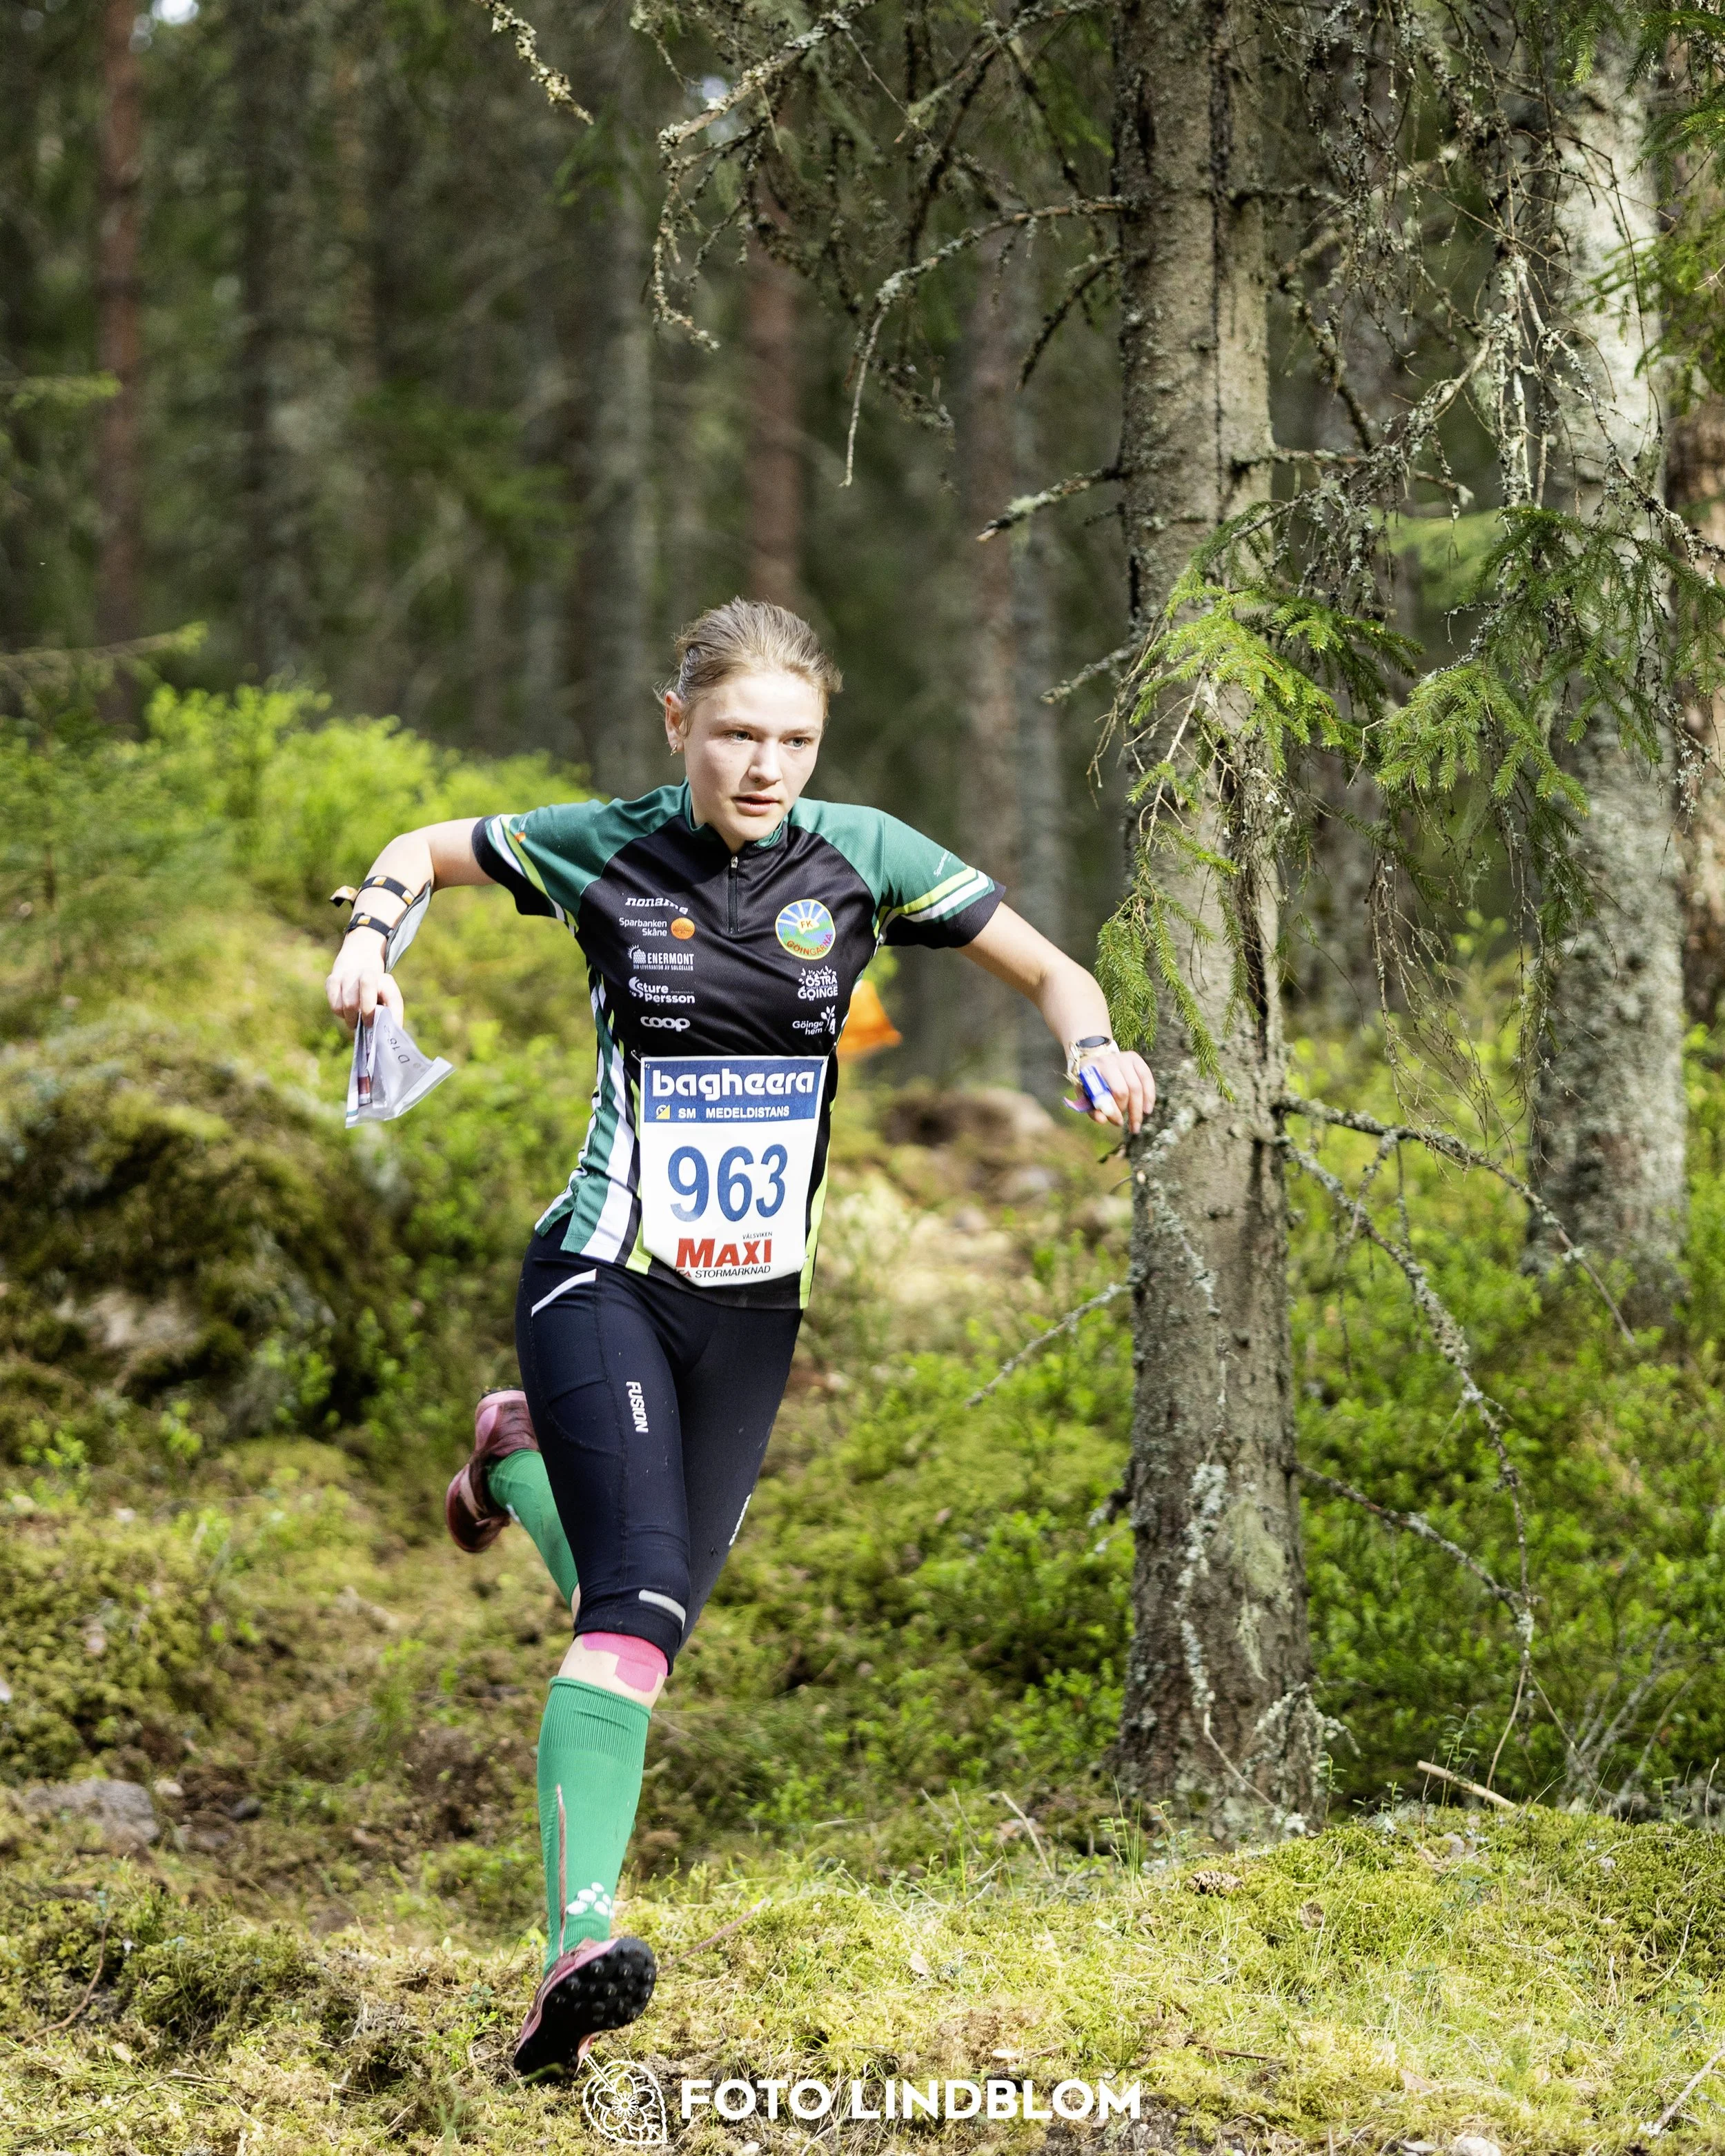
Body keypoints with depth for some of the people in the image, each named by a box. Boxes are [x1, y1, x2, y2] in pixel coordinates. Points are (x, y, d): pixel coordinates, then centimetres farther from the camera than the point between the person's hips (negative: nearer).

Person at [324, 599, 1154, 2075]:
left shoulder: (861, 856, -3)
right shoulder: (603, 849, -6)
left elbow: (1049, 970, 1)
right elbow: (423, 850, 11)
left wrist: (1095, 1049, -20)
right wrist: (372, 937, -9)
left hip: (756, 1310, 4)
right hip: (605, 1283, -4)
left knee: (653, 1612, 14)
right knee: (640, 1605, -24)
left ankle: (520, 1454, 44)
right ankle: (579, 1940, -31)